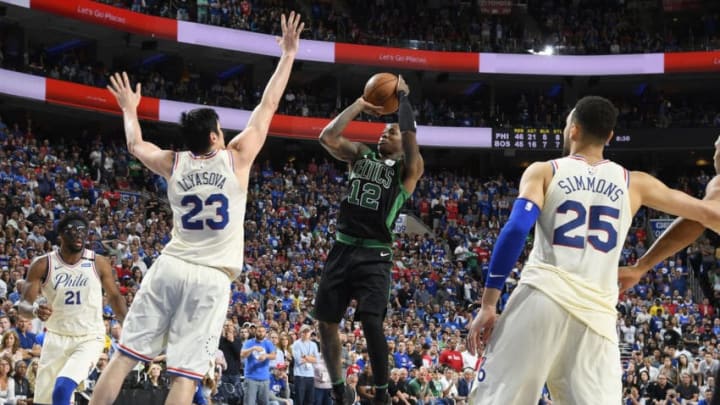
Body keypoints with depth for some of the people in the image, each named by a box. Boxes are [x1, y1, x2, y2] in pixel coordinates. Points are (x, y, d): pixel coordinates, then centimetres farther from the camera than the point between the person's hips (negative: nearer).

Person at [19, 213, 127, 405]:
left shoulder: (99, 263, -5)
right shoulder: (43, 265, -6)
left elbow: (114, 297, 7)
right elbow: (23, 305, -8)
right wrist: (35, 310, -33)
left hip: (89, 339, -2)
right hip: (56, 337, 2)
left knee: (62, 388, -24)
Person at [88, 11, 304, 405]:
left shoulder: (173, 164, 8)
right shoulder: (236, 158, -1)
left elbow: (135, 144, 28)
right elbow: (267, 106, 6)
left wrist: (130, 110, 46)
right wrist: (289, 54, 15)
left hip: (170, 267, 3)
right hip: (211, 279, -3)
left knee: (124, 357, 4)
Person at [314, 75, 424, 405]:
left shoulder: (407, 168, 1)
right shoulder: (361, 155, 14)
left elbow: (410, 135, -18)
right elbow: (327, 137, 0)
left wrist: (402, 98, -8)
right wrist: (361, 105, 2)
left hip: (374, 255, -5)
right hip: (343, 249, 5)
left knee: (371, 322, -21)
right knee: (326, 322, 7)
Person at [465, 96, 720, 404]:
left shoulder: (544, 172, 10)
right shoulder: (635, 183, 17)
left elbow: (516, 230, -4)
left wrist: (488, 304, -3)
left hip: (542, 296, -2)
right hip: (596, 311, 2)